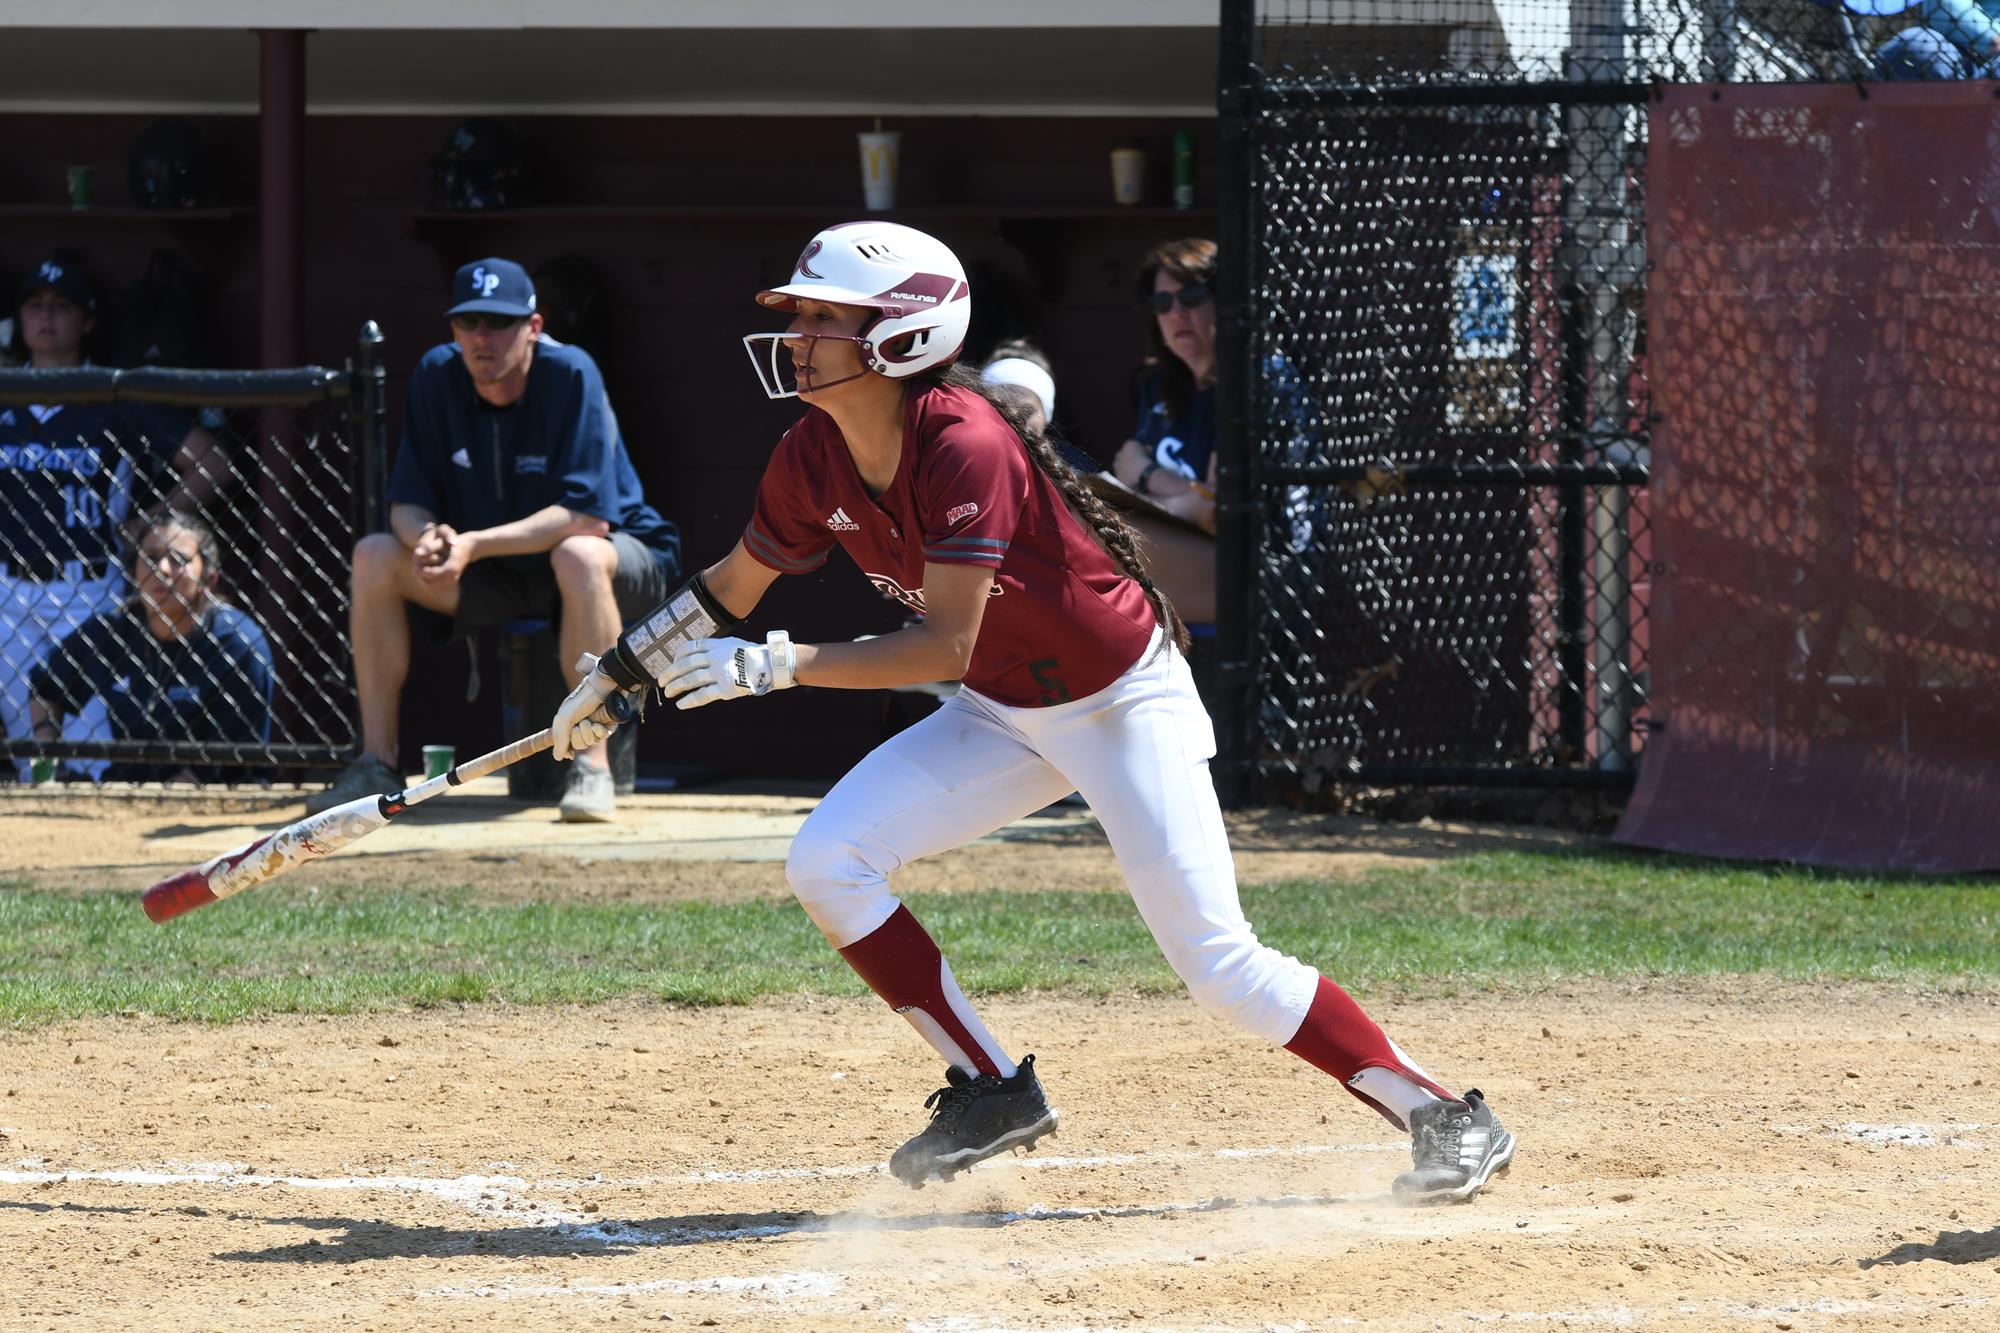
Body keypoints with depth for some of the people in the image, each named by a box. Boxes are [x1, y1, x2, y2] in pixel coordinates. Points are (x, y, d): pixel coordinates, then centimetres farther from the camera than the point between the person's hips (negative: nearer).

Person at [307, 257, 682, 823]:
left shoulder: (570, 375, -23)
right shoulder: (438, 377, -8)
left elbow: (589, 517, -30)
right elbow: (406, 504, -5)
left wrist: (473, 546, -38)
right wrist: (428, 538, -30)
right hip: (497, 579, 5)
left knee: (579, 557, -39)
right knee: (375, 556, -13)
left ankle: (593, 765, -33)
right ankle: (377, 765, -9)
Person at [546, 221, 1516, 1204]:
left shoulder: (964, 447, -30)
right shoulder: (813, 459, -7)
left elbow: (944, 646, -32)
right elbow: (731, 586, 11)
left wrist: (770, 666, -32)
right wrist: (614, 673, 11)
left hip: (1125, 704, -7)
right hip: (1002, 714, 7)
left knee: (1219, 966, -13)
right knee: (826, 862, -10)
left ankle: (1444, 1118, 1)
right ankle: (991, 1089, 3)